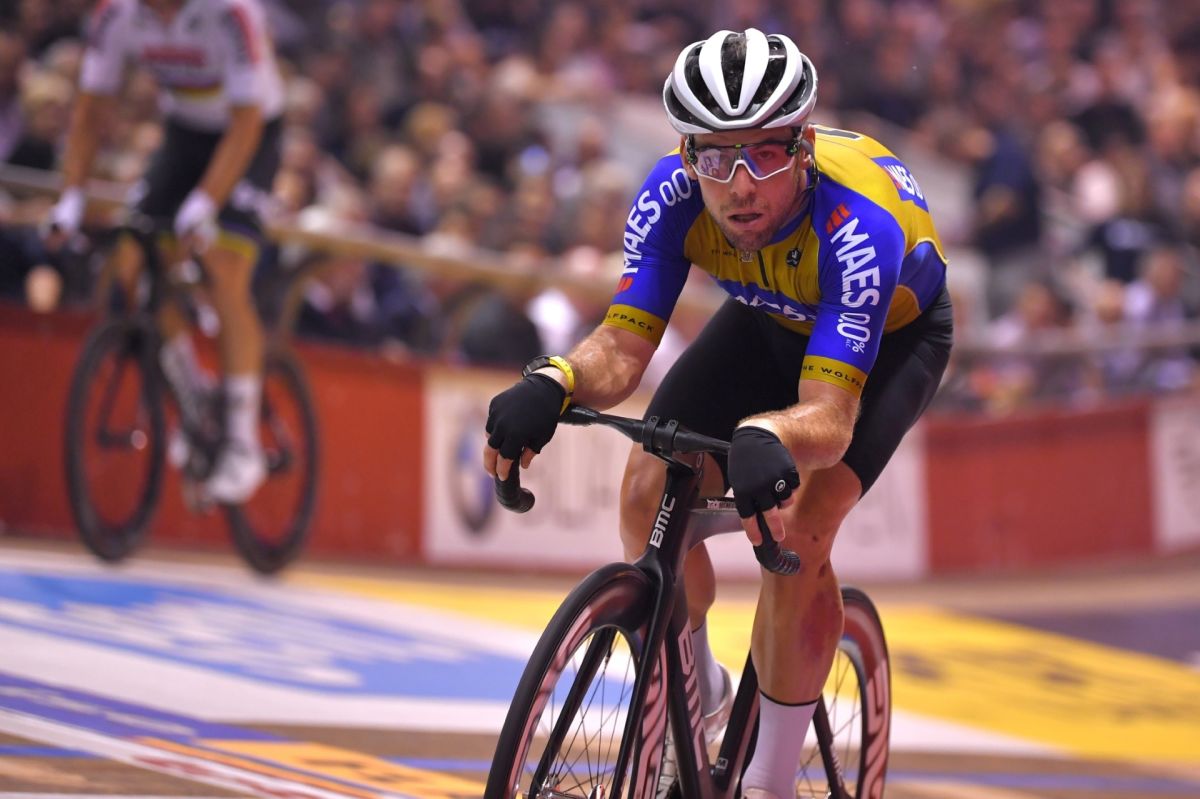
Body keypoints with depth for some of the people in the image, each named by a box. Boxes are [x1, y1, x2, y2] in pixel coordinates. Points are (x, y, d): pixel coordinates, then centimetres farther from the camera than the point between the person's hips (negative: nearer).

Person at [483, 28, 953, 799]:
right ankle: (697, 704, 14)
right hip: (771, 318, 5)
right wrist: (551, 383, -52)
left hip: (893, 332, -4)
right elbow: (623, 344, -30)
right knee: (650, 493, -13)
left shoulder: (854, 221, -42)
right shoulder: (673, 193, -31)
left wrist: (768, 439, -70)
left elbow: (830, 417, -47)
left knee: (796, 532, -26)